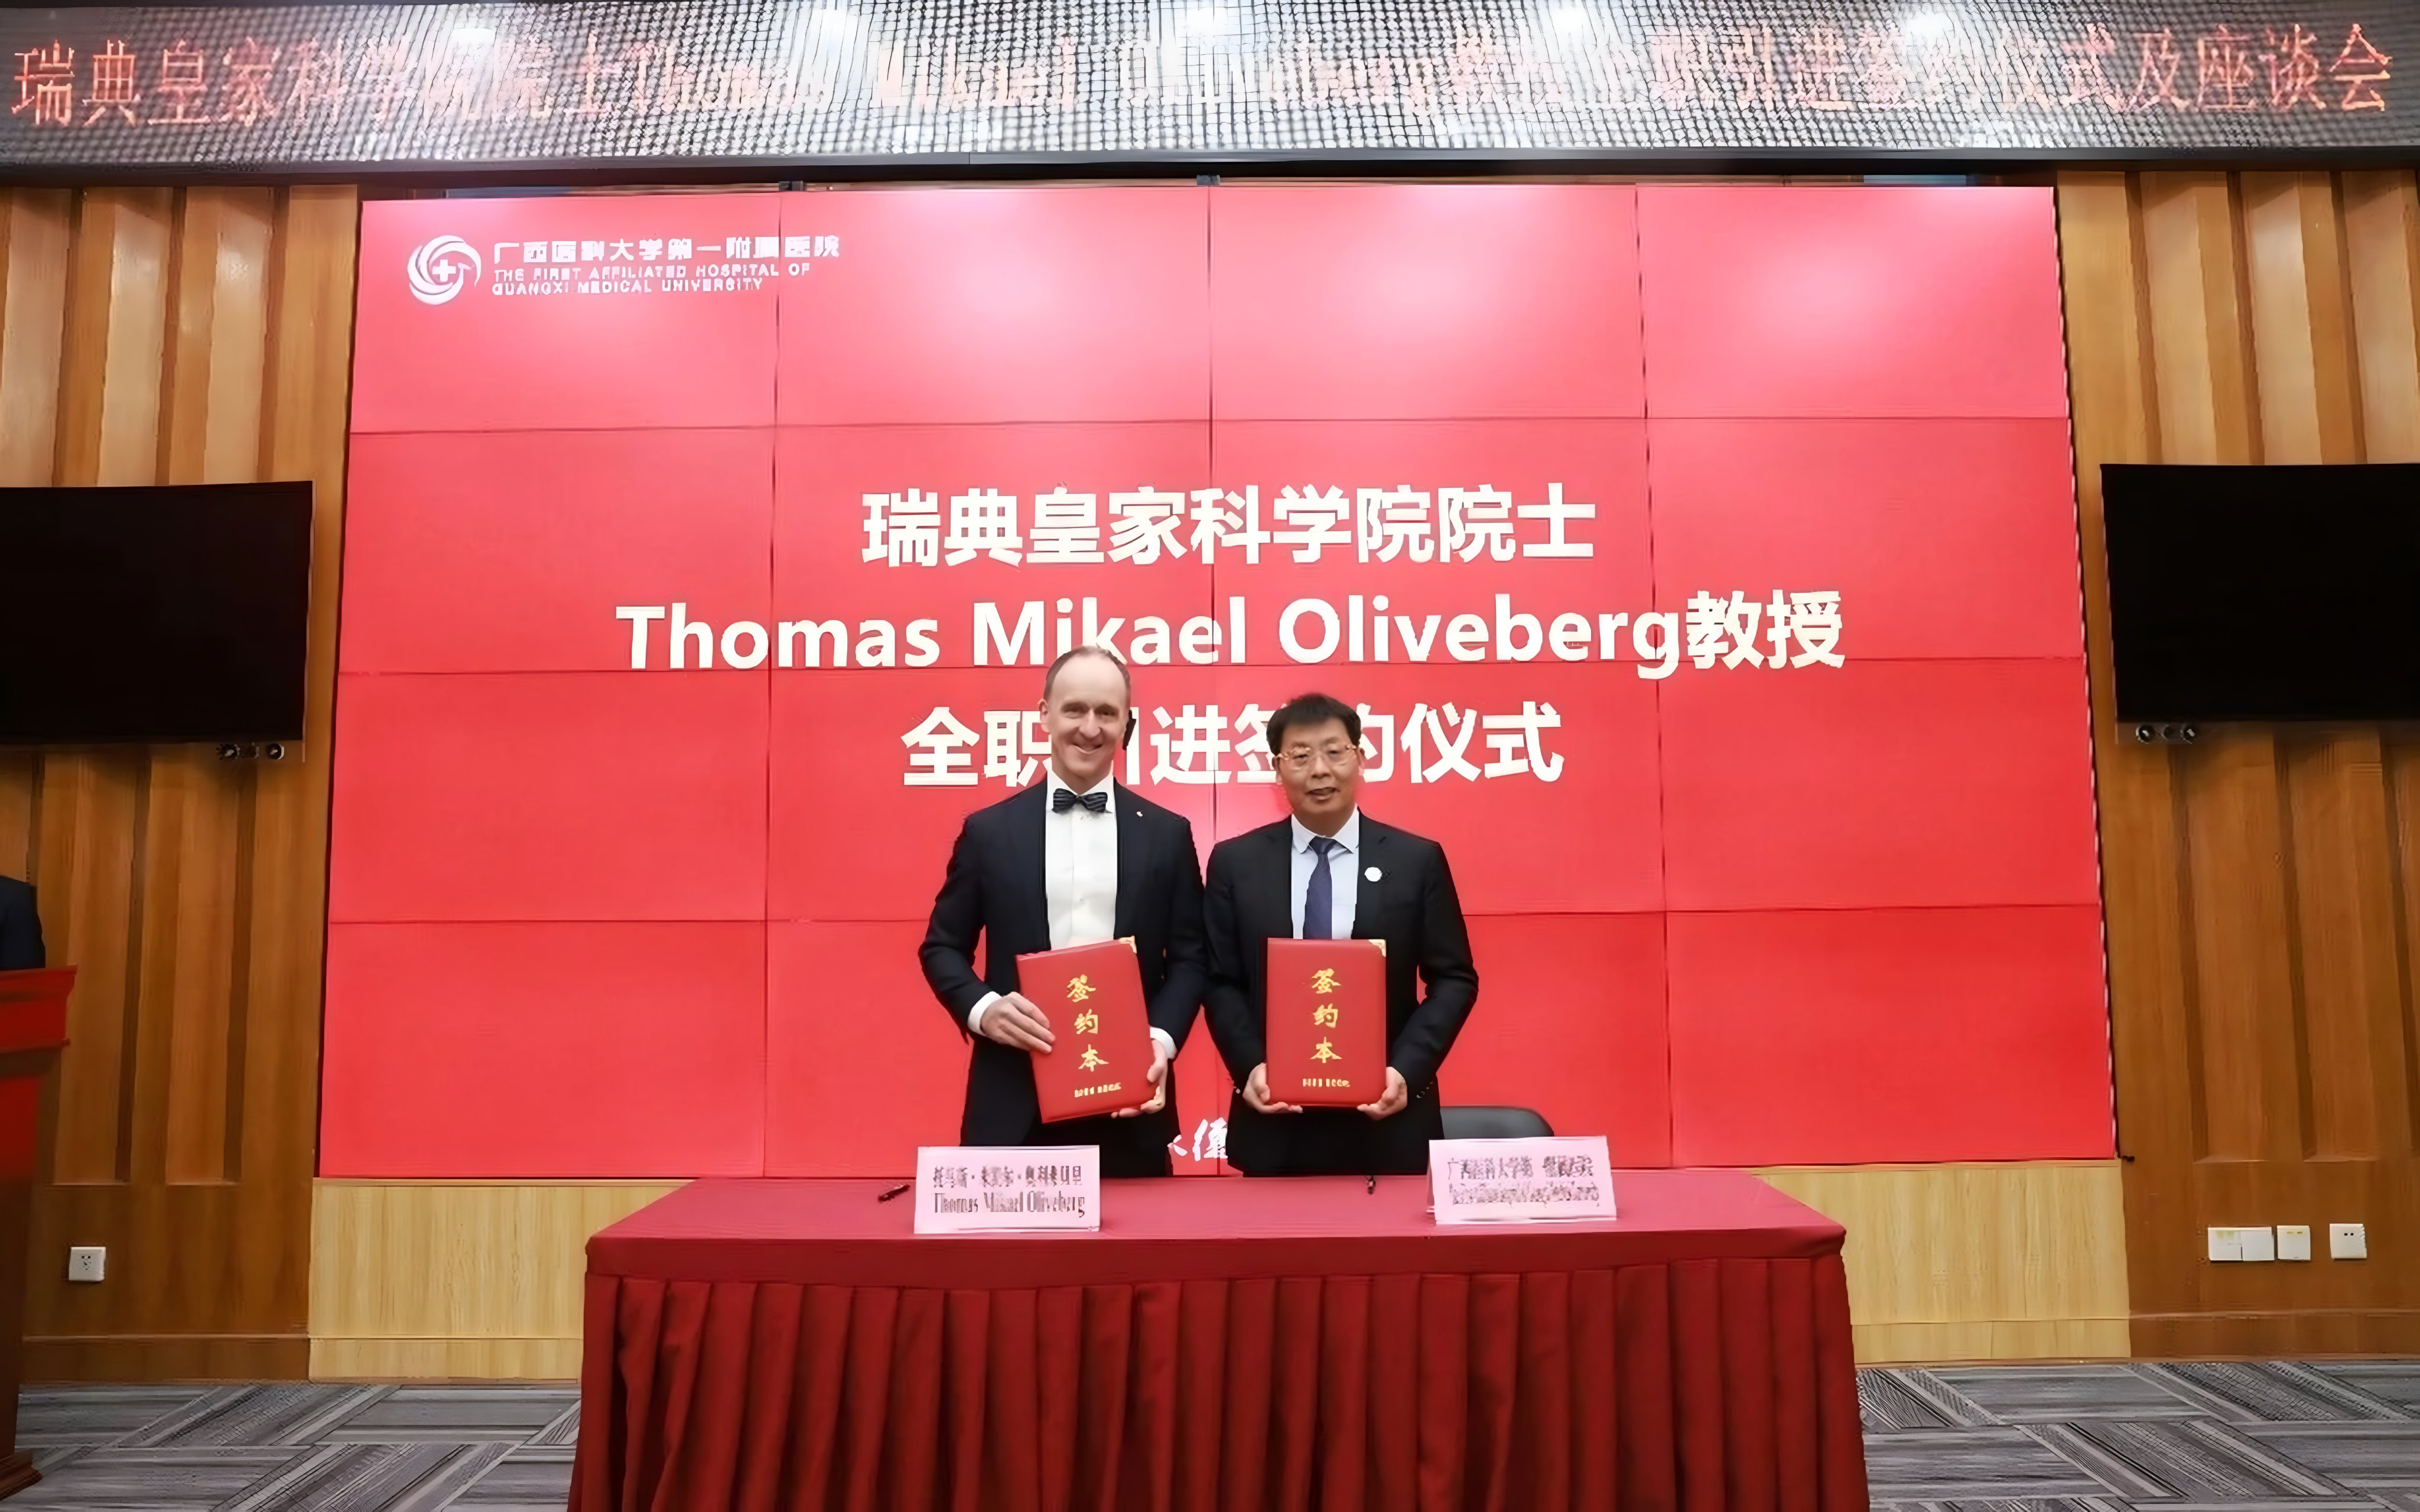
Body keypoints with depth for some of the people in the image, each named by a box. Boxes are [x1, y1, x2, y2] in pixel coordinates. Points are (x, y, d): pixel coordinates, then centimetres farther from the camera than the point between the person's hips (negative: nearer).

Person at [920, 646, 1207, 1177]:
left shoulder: (1168, 834, 6)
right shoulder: (989, 830, 5)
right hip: (1014, 1103, 0)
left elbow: (1190, 955, 7)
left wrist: (1162, 1039, -10)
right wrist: (983, 1008, -11)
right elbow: (943, 945, 8)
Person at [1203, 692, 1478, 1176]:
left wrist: (1407, 1069, -11)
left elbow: (1454, 979, 2)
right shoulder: (1236, 862, 3)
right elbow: (1221, 981, 5)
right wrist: (1250, 1067, -10)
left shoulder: (1418, 860, 1)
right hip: (1275, 1124, 1)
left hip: (1385, 1121, 0)